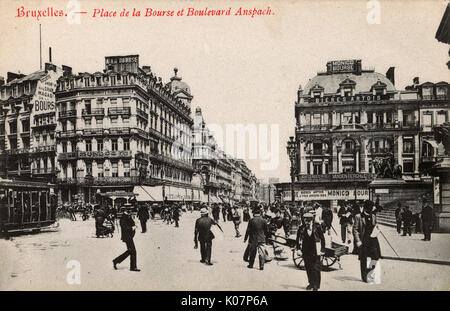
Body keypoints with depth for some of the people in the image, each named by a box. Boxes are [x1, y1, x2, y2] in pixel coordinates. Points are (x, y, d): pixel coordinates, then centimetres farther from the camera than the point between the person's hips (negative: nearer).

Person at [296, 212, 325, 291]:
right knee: (308, 268, 11)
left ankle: (316, 286, 7)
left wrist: (322, 249, -3)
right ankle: (311, 283, 27)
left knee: (316, 269, -4)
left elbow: (322, 238, -1)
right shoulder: (301, 228, -3)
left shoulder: (317, 227, -8)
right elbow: (298, 239, 7)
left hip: (315, 250, -3)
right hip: (306, 251, 3)